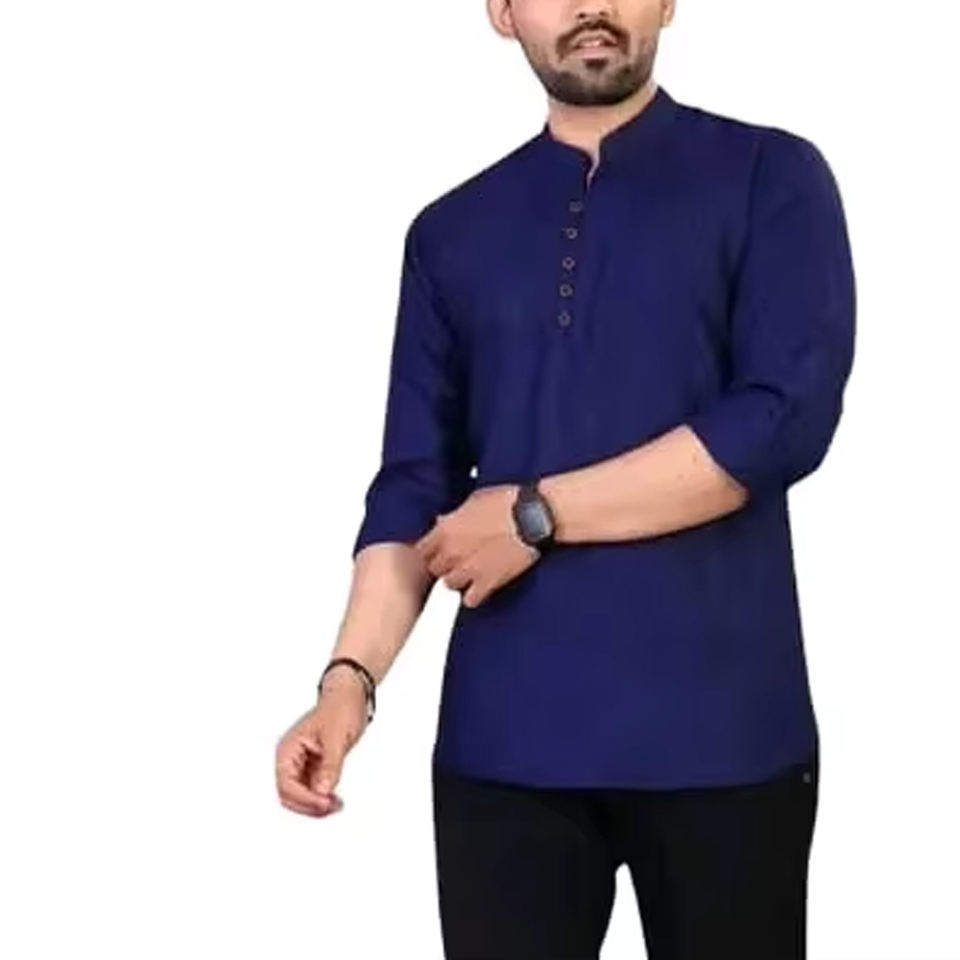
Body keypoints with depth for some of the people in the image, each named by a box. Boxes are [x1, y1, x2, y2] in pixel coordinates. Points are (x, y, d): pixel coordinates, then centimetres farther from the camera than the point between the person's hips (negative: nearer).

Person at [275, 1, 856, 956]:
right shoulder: (452, 233, 12)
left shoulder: (771, 178, 2)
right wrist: (351, 673, -7)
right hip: (504, 738, 2)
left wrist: (536, 516, -8)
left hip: (723, 731, -2)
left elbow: (784, 419, -11)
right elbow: (414, 485, 8)